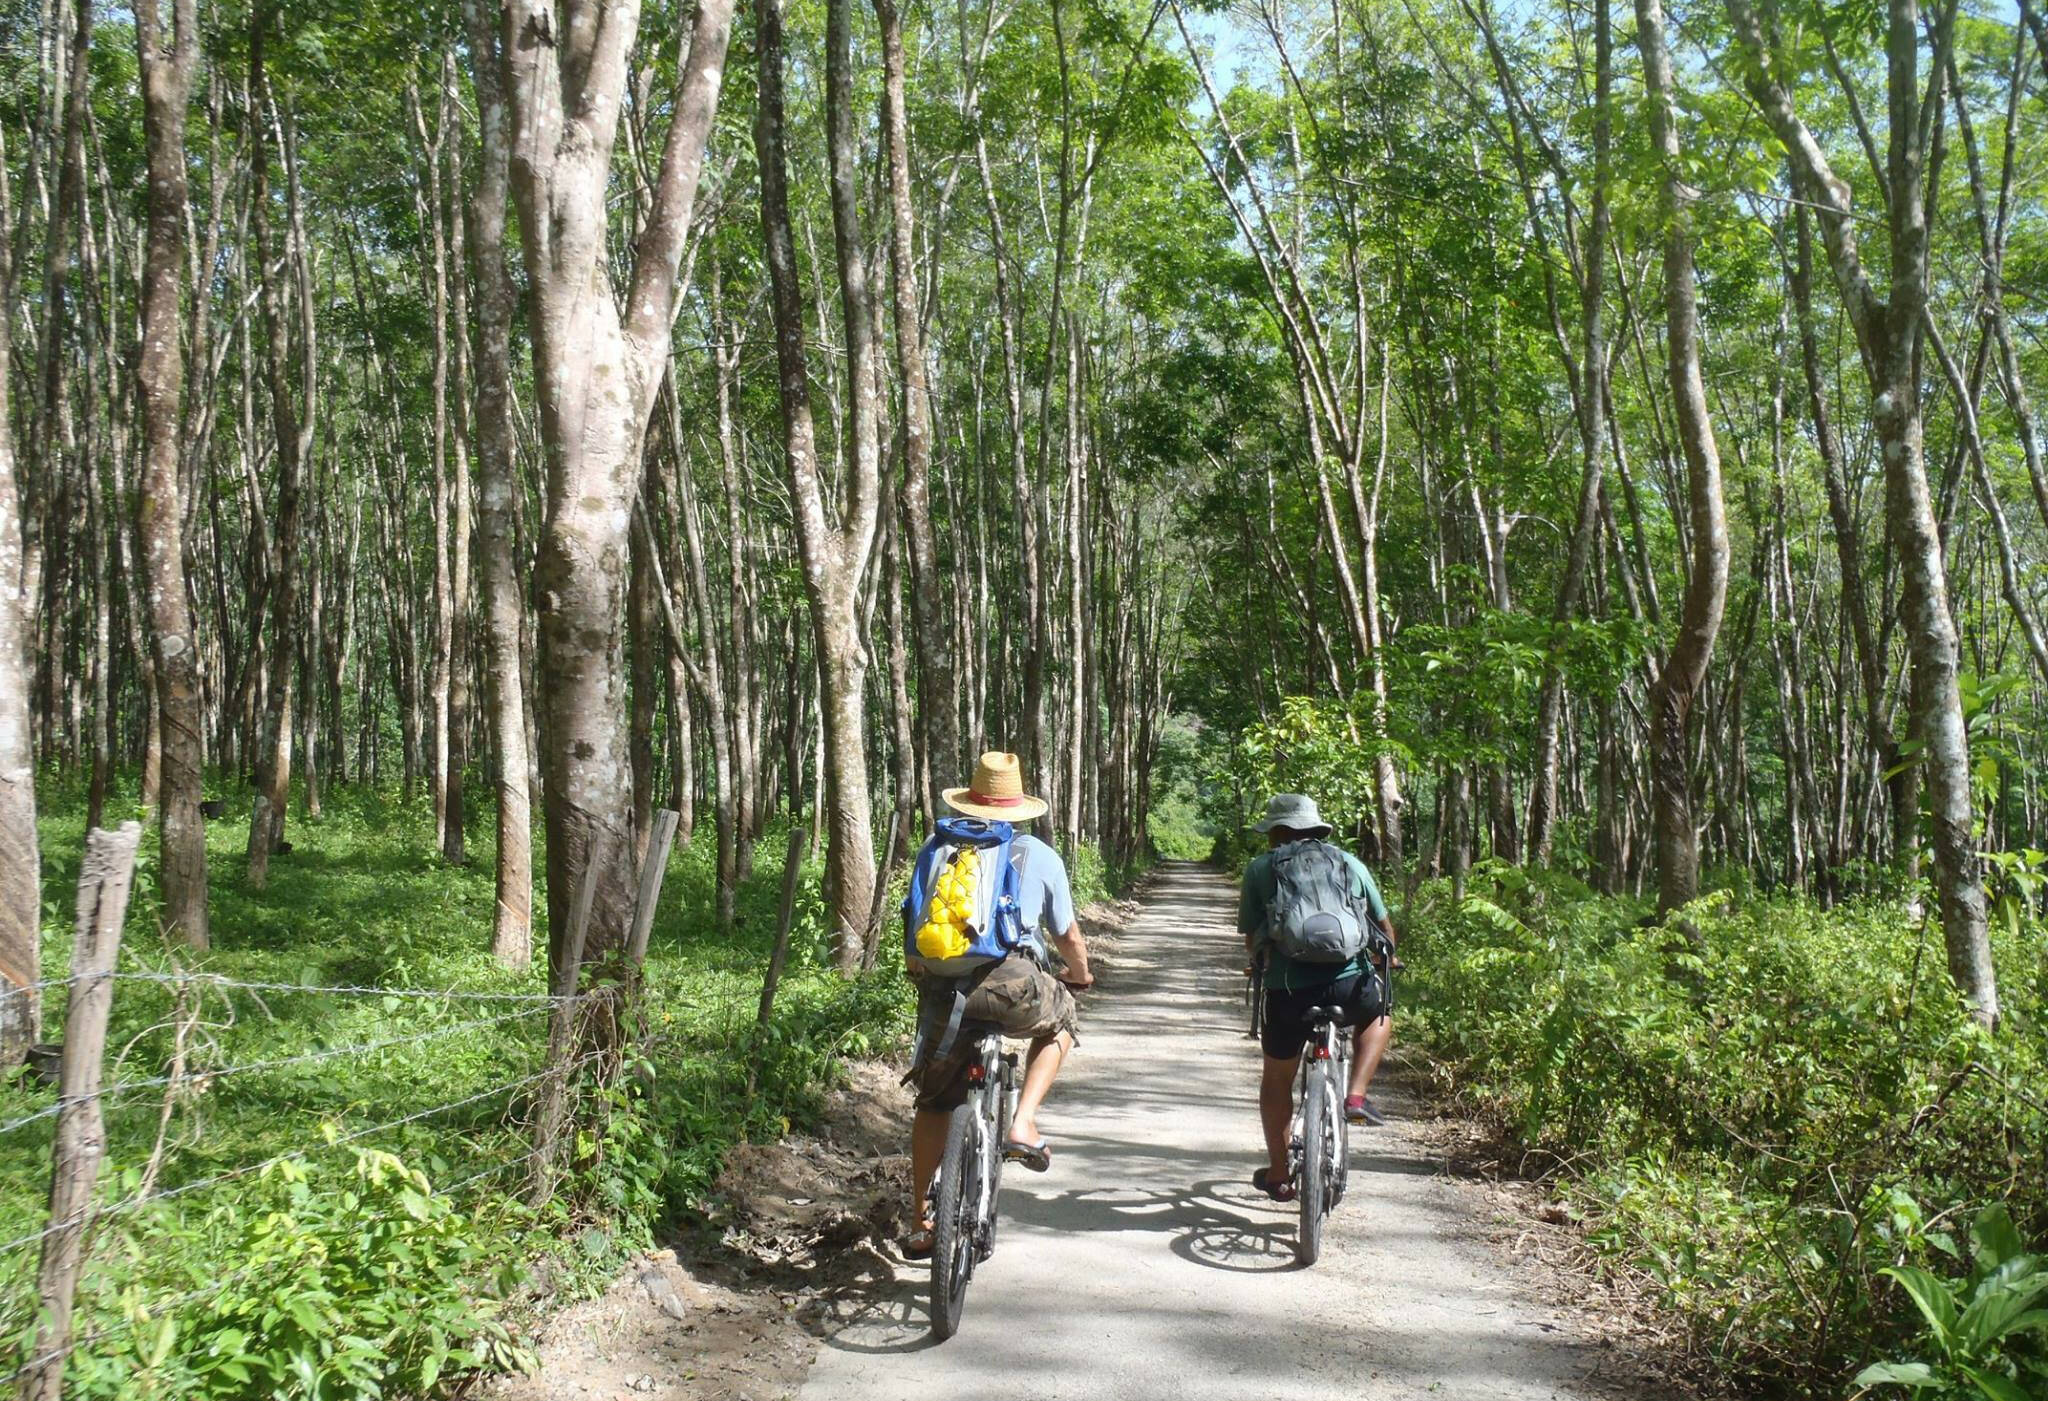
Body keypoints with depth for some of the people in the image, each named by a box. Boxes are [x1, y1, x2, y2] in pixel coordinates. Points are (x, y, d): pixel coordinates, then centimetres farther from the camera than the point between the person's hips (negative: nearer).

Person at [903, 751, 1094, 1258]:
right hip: (1011, 983, -2)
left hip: (942, 984, 2)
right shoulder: (1040, 857, 12)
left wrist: (917, 971, 40)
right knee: (1060, 1021, 31)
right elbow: (1068, 936, 20)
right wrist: (1081, 976, 40)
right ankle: (1023, 1125, 13)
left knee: (933, 1101, 19)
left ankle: (922, 1222, 24)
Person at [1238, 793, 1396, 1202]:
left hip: (1288, 988, 0)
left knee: (1277, 1078, 23)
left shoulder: (1259, 868, 13)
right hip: (1351, 983, 0)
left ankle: (1278, 1174, 30)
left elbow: (1251, 939, 14)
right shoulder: (1350, 863, 17)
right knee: (1379, 1016, 35)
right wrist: (1386, 962, 46)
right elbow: (1384, 926, 25)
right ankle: (1356, 1095, 17)